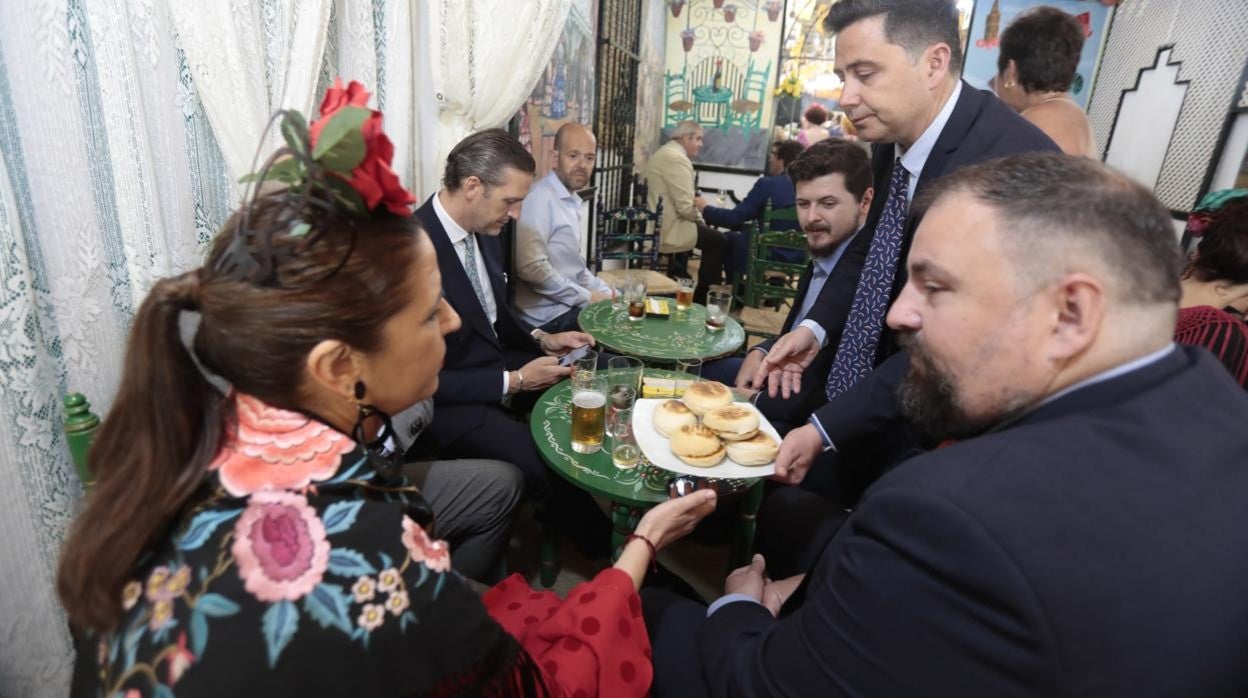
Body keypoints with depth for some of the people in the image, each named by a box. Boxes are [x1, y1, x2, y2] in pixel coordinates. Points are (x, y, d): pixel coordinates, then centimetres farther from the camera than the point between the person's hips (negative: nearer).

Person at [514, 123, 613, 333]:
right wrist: (587, 297, -16)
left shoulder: (571, 200, 12)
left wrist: (607, 293, 5)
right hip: (548, 316, -9)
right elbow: (531, 267, -25)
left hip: (570, 304, 9)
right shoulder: (540, 197, -16)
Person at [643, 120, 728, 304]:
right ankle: (700, 298, 6)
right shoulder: (678, 159, -17)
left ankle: (676, 279, 39)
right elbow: (686, 207, -22)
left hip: (653, 224, 11)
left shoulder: (662, 153, 16)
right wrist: (701, 217, -3)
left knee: (693, 224, 33)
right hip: (665, 230, -11)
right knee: (718, 240, -2)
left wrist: (698, 218, 10)